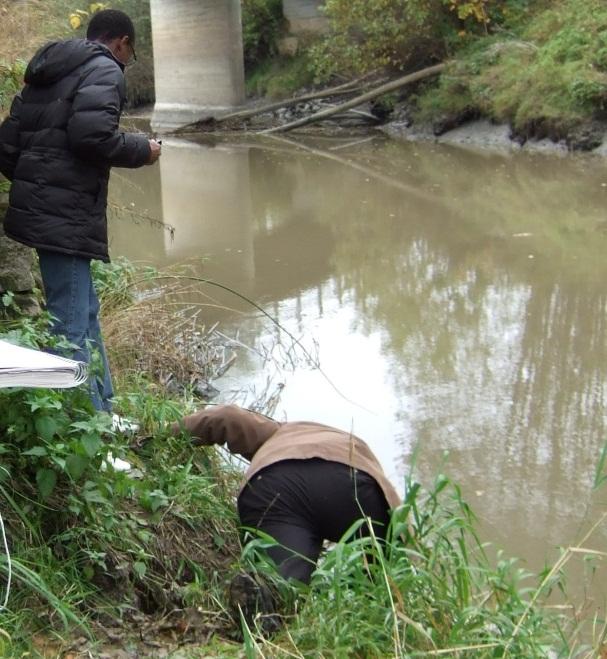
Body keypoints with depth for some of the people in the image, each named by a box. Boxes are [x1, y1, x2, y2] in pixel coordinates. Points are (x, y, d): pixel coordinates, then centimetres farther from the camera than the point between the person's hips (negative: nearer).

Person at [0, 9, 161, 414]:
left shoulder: (46, 73, 21)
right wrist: (142, 150, -5)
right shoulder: (105, 70, -5)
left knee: (85, 312, 17)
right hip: (68, 217, -9)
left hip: (37, 209, 9)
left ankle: (103, 411, 25)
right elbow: (92, 134, -21)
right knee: (72, 325, -8)